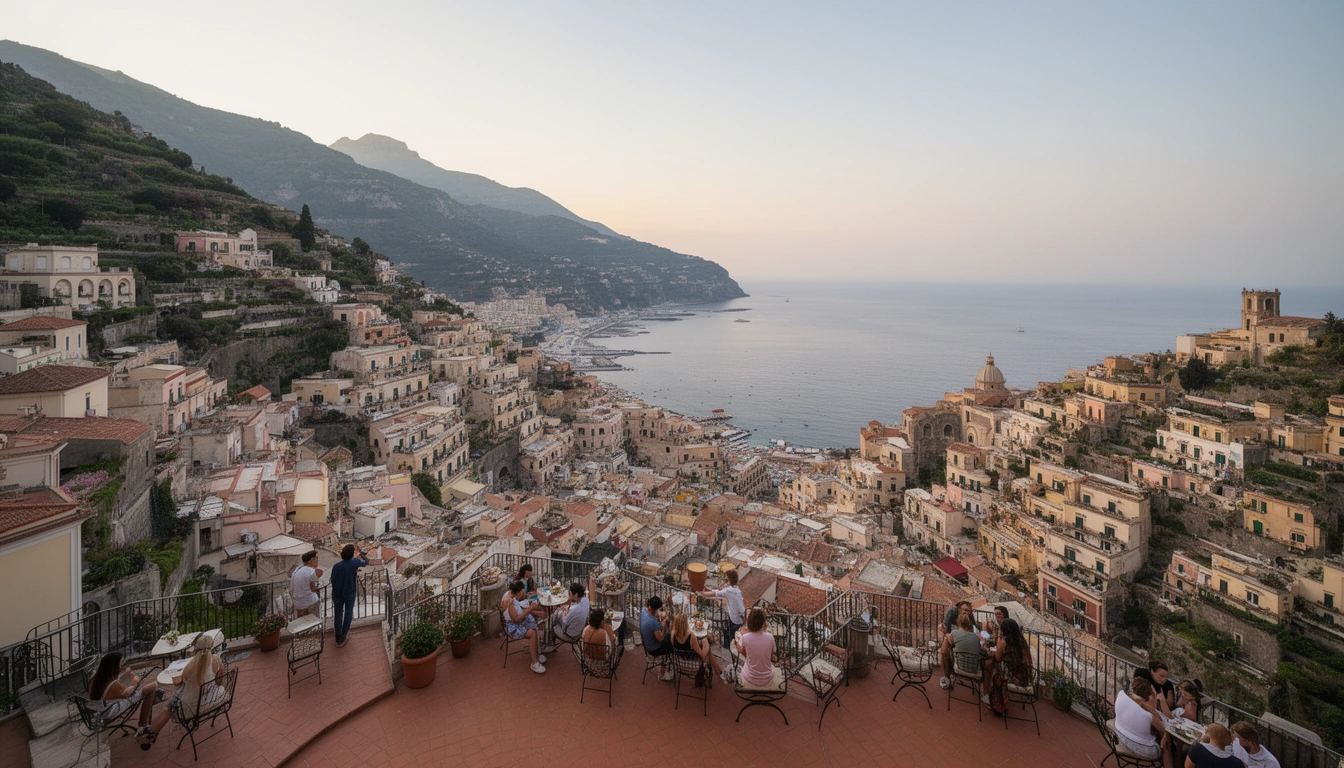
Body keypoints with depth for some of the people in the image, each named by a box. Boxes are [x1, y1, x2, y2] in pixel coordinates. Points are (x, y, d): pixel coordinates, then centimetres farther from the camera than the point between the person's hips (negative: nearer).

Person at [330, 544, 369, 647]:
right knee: (348, 613, 16)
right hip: (350, 593, -1)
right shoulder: (355, 562, -19)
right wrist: (362, 554, 22)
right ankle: (342, 637, 20)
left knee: (338, 614, 15)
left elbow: (333, 581, -7)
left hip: (337, 594, 1)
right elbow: (365, 562, 3)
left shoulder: (336, 566, -18)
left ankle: (338, 638, 25)